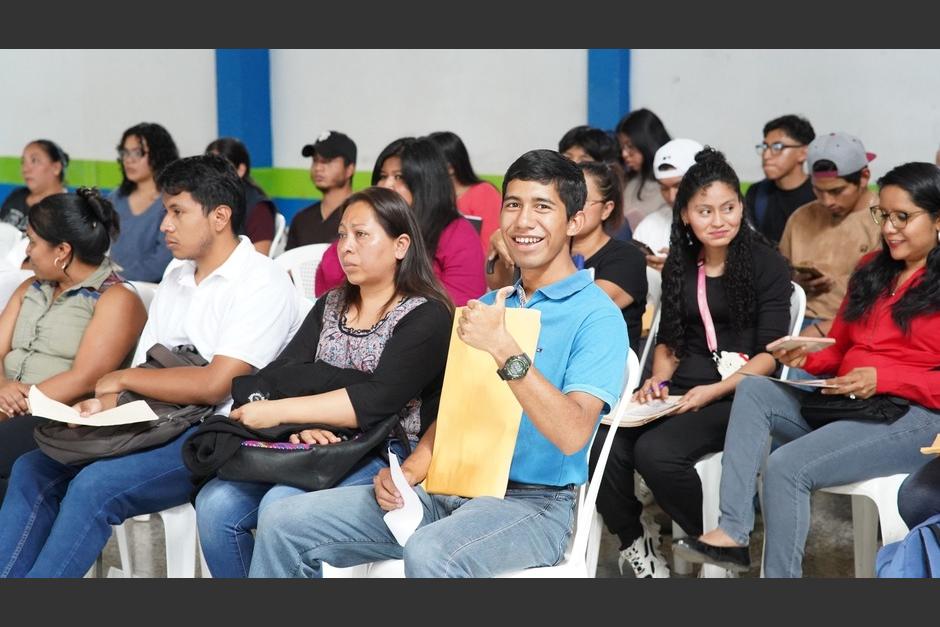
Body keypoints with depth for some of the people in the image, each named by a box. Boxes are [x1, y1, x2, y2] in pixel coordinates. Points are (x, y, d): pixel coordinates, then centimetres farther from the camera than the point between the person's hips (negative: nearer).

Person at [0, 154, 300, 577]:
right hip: (159, 428, 9)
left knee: (94, 486, -27)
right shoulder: (176, 280, 17)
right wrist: (104, 403, -10)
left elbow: (214, 385, -18)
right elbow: (147, 375, 13)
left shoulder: (263, 283, -9)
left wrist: (121, 379, -7)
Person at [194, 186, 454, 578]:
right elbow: (280, 374, 5)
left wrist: (279, 412, -20)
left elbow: (378, 399, -17)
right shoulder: (331, 306, 18)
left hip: (385, 457, -6)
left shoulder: (427, 317, -3)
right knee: (215, 503, -17)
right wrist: (297, 424, -18)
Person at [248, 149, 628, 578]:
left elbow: (573, 434, -21)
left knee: (429, 552, -40)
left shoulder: (597, 317, -7)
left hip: (533, 500, -7)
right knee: (283, 523, -5)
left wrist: (505, 350, -26)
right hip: (449, 488, 7)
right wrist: (408, 472, 1)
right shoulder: (487, 307, 18)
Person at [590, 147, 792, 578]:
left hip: (739, 396, -5)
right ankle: (633, 542, 3)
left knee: (655, 451, -31)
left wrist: (714, 391, -18)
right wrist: (658, 379, 1)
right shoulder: (680, 266, 14)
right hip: (678, 391, 5)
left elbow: (770, 353, -6)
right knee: (604, 446, -23)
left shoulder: (767, 266, -2)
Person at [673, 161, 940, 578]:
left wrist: (883, 378, -21)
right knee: (753, 390, -9)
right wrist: (806, 358, -2)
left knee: (787, 466, -24)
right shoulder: (871, 270, 17)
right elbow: (838, 350, 21)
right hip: (844, 401, 8)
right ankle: (732, 533, -18)